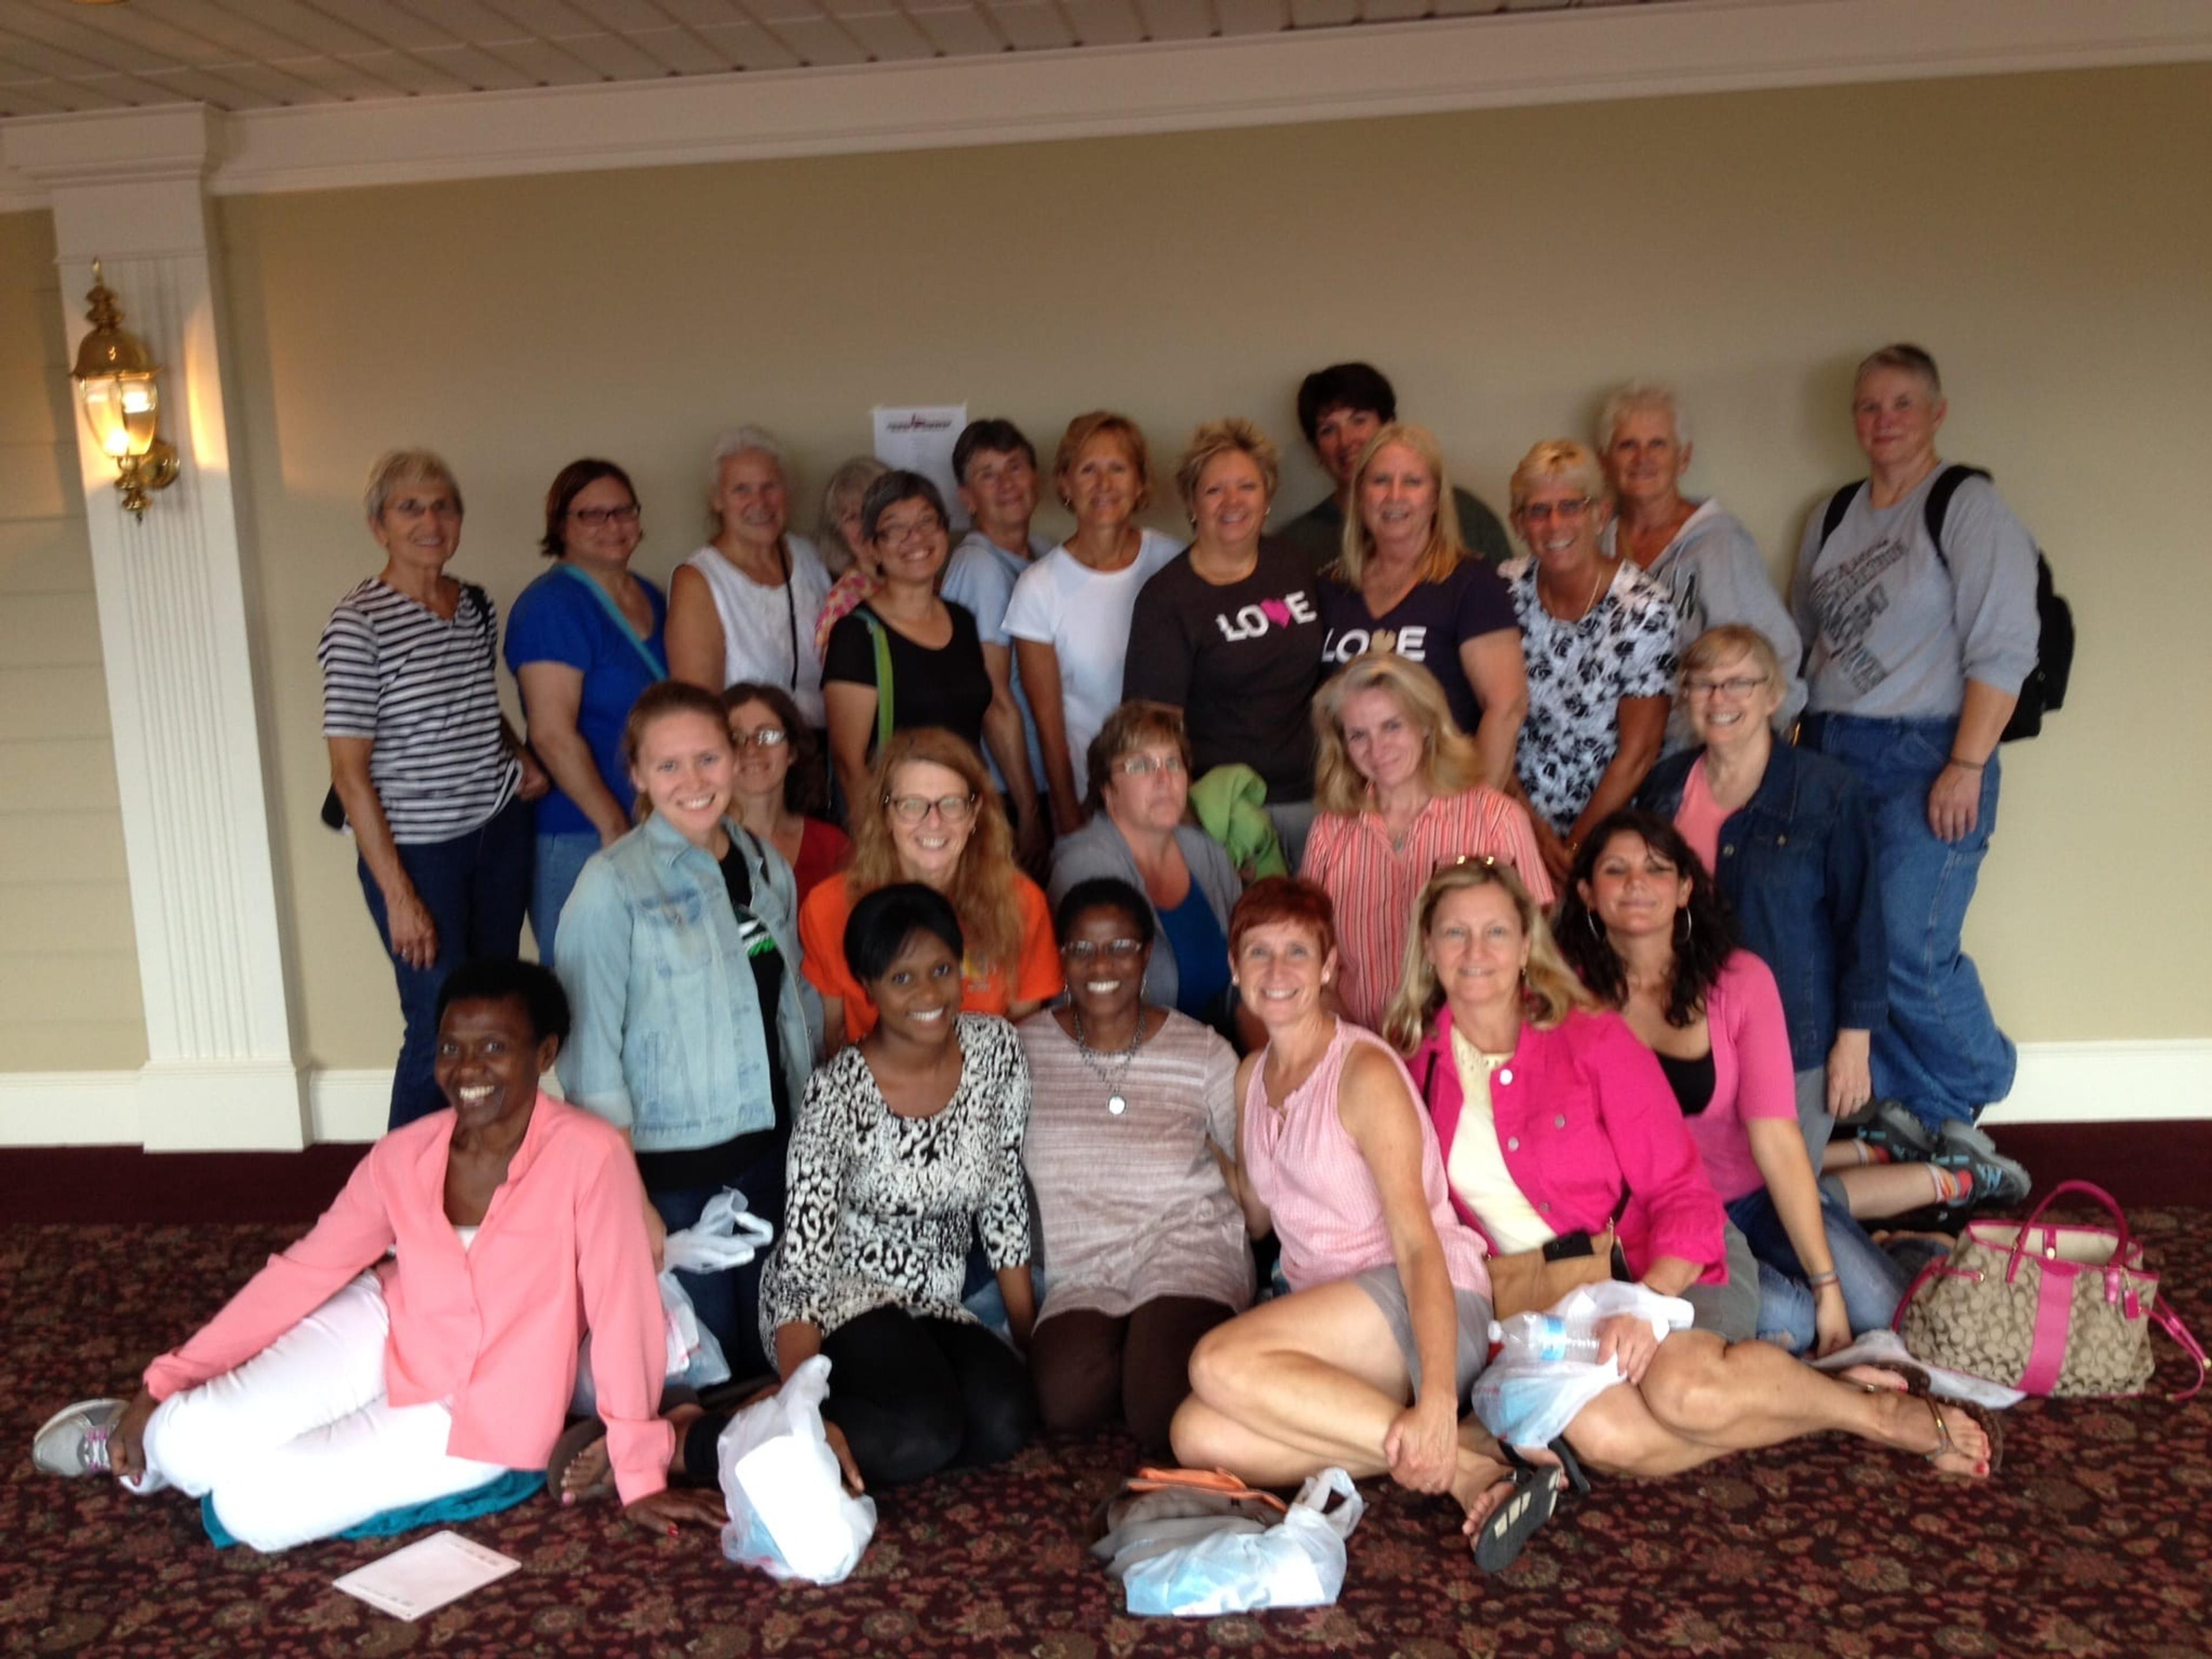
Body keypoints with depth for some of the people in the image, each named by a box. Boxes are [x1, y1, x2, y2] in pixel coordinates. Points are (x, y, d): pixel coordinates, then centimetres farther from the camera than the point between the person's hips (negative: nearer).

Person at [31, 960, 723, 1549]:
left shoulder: (589, 1154, -27)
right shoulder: (403, 1156, -10)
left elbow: (623, 1311, -26)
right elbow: (304, 1271, -2)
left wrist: (639, 1476, -22)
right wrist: (167, 1380, -4)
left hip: (477, 1418, -3)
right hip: (384, 1334, 4)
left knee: (251, 1508, -15)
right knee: (190, 1443, -18)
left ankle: (148, 1451, 20)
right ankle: (143, 1435, 20)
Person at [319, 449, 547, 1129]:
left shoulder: (479, 606, 6)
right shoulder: (358, 624, -13)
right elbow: (349, 772, -14)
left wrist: (520, 755, 3)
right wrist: (397, 894, -16)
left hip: (500, 831, 6)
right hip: (417, 850, -6)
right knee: (442, 1030, -2)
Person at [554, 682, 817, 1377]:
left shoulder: (766, 865, 6)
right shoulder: (613, 885, -11)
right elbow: (591, 1055, -12)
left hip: (771, 1157, 5)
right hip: (673, 1169, -5)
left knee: (769, 1357, 14)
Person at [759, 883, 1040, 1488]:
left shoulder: (995, 1049, -4)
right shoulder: (839, 1092, -18)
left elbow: (1005, 1202, 4)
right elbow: (804, 1255, -19)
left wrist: (1032, 1342, 4)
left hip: (934, 1306, 6)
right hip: (838, 1299, -5)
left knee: (1007, 1424, -23)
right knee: (923, 1436, -31)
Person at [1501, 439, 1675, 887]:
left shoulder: (1642, 608, -10)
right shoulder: (1505, 591, 0)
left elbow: (1638, 754, -7)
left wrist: (1573, 847, -6)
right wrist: (1534, 829, -6)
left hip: (1608, 829, -2)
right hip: (1516, 816, 2)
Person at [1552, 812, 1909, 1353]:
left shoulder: (1741, 980, -7)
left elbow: (1775, 1139, -13)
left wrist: (1828, 1285, -18)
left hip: (1757, 1195, 2)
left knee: (1884, 1312, -17)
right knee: (1790, 1320, -28)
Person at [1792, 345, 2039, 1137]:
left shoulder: (1971, 509, -4)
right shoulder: (1833, 521, 16)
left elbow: (2003, 649, -11)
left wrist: (1967, 767, -17)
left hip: (1923, 756, -6)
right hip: (1828, 754, 6)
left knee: (1907, 949, -11)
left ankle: (1979, 1091, 19)